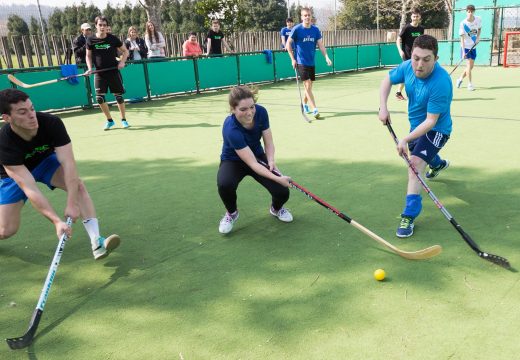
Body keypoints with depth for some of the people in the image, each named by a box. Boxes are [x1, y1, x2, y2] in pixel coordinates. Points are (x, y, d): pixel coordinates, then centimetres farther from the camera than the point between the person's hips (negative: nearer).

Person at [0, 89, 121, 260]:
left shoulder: (52, 123, -32)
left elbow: (68, 162, -36)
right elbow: (29, 188, -39)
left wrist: (72, 203, -44)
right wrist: (56, 221, -45)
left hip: (46, 161, 2)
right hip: (14, 174, -1)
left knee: (78, 185, -28)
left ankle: (97, 243, -30)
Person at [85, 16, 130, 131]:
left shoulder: (113, 39, -3)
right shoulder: (91, 40, 0)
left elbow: (125, 51, 8)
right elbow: (88, 56, 10)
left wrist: (122, 62, -9)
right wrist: (90, 68, -5)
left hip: (113, 71, -1)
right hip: (99, 73, 1)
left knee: (118, 96, 2)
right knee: (99, 98, -4)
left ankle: (123, 119, 18)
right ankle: (109, 120, 13)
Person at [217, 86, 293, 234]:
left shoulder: (261, 112, -22)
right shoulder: (231, 129, -37)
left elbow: (268, 143, -10)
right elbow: (252, 164, -36)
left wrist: (271, 161, -29)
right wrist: (278, 179, -44)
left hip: (258, 156, 4)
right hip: (233, 161, -3)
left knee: (282, 193, -17)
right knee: (224, 184, -37)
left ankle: (276, 208, 22)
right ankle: (232, 213, -3)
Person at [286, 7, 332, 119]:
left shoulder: (316, 29, 4)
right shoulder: (297, 29, -8)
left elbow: (320, 45, 2)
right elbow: (288, 44, -3)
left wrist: (326, 57, -12)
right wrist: (293, 59, -8)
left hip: (311, 62, 5)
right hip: (301, 62, -5)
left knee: (309, 86, 13)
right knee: (308, 85, -12)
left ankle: (304, 103, 36)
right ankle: (314, 109, -13)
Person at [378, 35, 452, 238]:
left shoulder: (441, 83, -37)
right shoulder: (407, 67, -19)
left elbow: (431, 120, -34)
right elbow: (387, 81, 0)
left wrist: (406, 139, -43)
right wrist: (383, 107, -15)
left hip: (435, 130, -8)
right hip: (416, 125, 8)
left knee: (415, 164, -26)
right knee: (419, 151, 35)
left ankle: (409, 216, -20)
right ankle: (438, 164, 72)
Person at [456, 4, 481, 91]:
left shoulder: (478, 19, -4)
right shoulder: (463, 24, -16)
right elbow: (462, 38, -18)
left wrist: (478, 37, -3)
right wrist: (463, 51, -25)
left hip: (473, 47, 5)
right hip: (466, 47, -5)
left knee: (471, 67, 8)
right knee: (469, 65, -13)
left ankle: (460, 79, 29)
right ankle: (470, 84, -4)